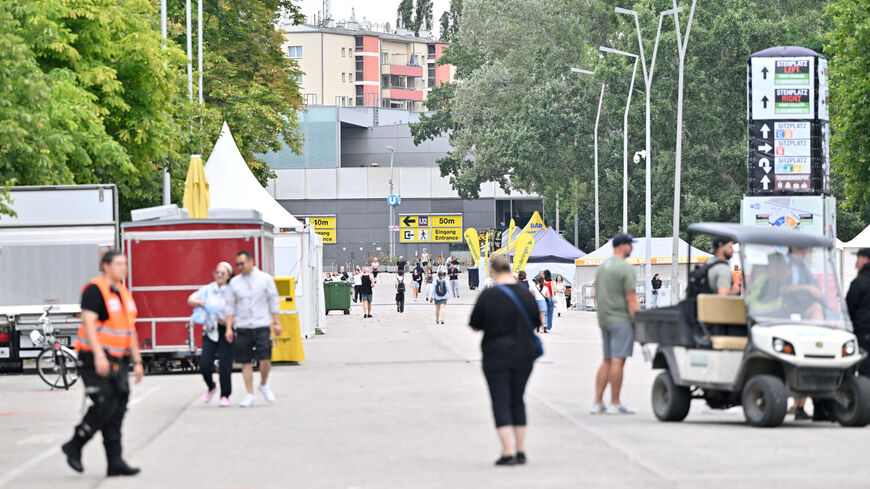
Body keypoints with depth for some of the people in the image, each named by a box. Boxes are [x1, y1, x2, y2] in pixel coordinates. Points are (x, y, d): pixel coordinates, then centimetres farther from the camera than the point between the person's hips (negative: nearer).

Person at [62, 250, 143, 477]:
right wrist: (98, 355, -28)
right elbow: (88, 322, -19)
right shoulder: (95, 289, -10)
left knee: (118, 407, 3)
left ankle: (115, 462, 4)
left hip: (117, 361, 8)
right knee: (105, 405, -15)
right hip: (96, 359, -8)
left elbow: (130, 330, 22)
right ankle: (74, 447, 2)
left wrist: (136, 361, 18)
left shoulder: (123, 292, 17)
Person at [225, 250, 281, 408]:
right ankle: (250, 395, 7)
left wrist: (276, 323, 2)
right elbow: (230, 306, 8)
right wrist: (229, 328, 2)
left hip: (262, 326, -2)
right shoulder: (234, 282, 6)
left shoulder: (265, 279, 2)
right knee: (246, 362, 0)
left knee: (264, 359, -12)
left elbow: (273, 302, 6)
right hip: (242, 328, 2)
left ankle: (264, 385, 14)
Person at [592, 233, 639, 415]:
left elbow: (597, 295, 19)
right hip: (621, 320, -8)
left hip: (604, 319, 8)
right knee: (618, 360, -7)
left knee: (607, 361, 12)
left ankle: (598, 402, 10)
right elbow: (631, 299, -16)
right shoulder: (626, 269, -12)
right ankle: (615, 404, -6)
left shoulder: (602, 267, 15)